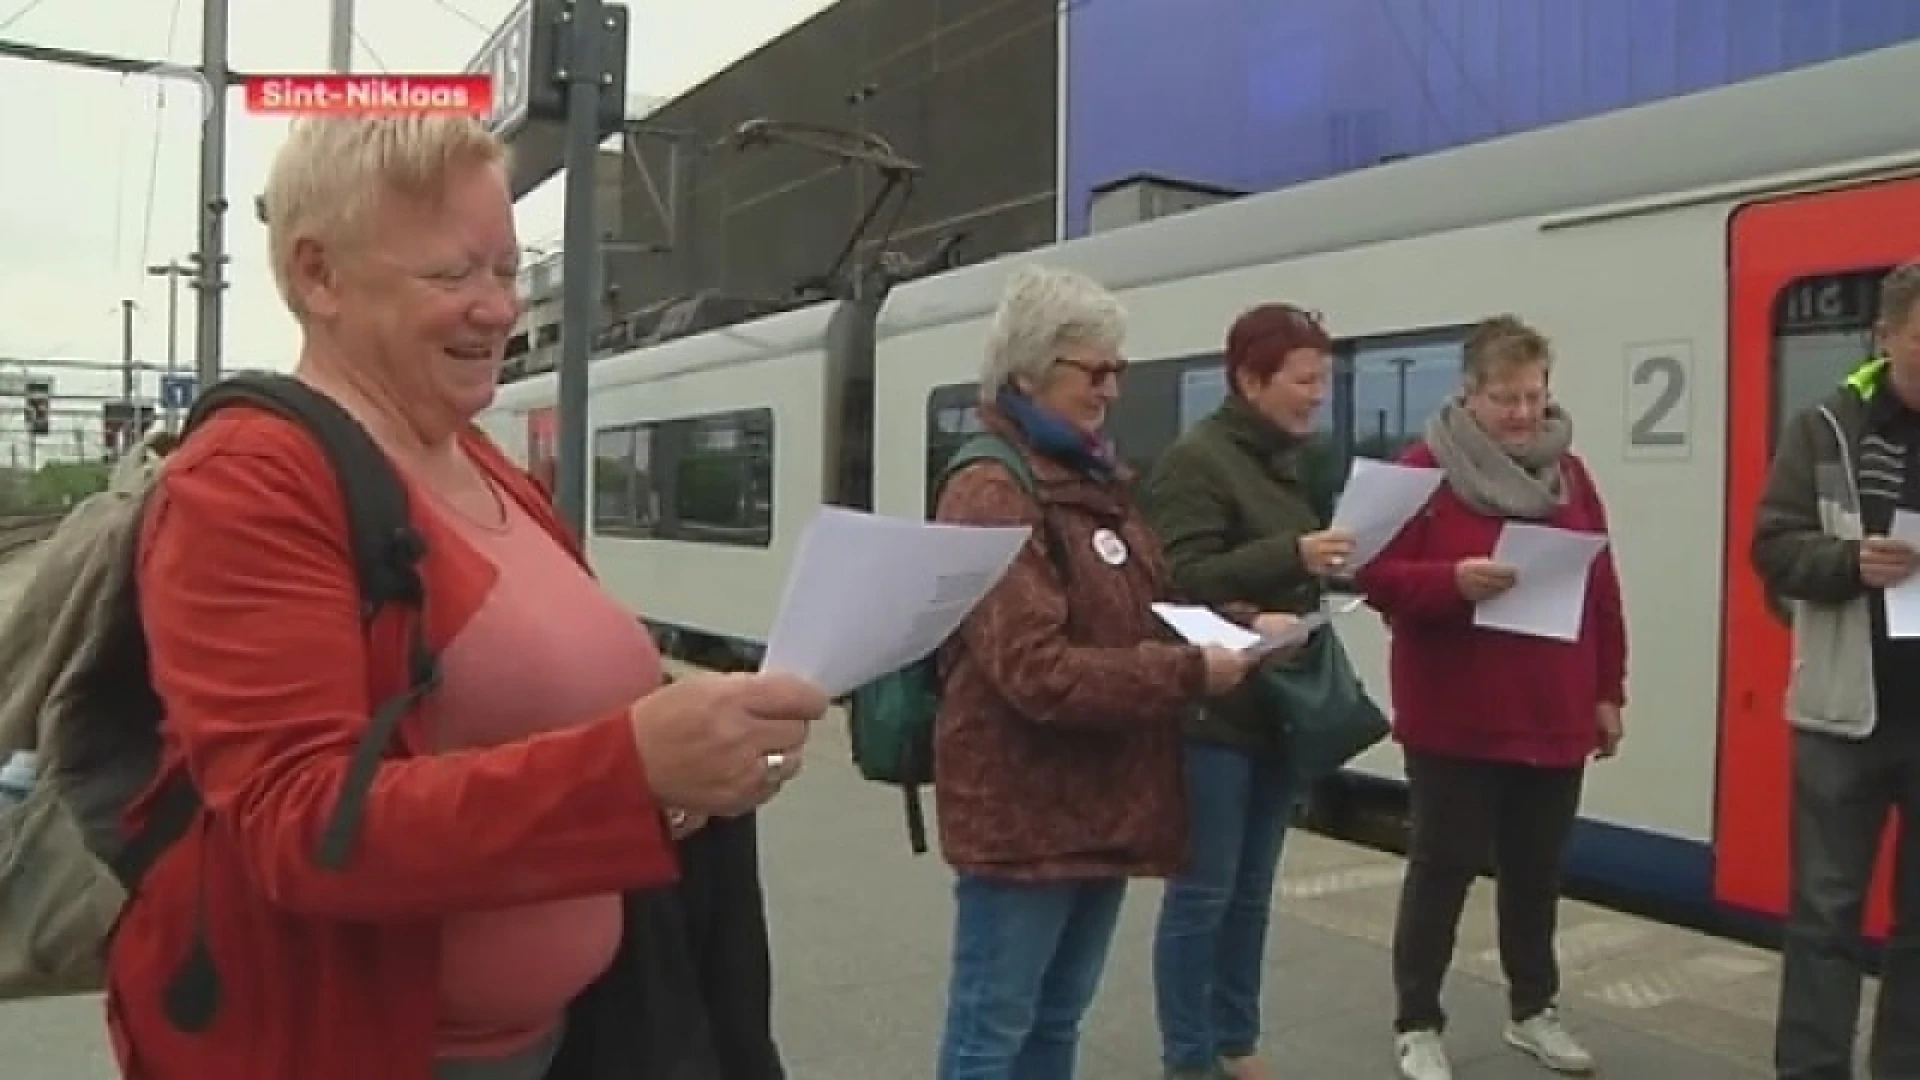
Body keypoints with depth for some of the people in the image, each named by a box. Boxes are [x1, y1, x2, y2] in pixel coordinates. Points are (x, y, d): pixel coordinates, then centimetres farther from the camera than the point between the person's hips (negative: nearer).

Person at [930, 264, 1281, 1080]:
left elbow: (1140, 614, 20)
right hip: (1023, 812, -9)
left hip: (1097, 803, 9)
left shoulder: (1095, 482, 12)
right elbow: (1038, 672, -25)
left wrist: (1239, 629, 3)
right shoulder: (992, 498, -17)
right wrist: (1191, 674, -23)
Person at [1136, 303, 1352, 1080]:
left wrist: (1344, 556, -3)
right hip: (1214, 715, -8)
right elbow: (1182, 581, -20)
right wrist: (1291, 556, -27)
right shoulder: (1195, 462, -12)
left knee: (1252, 892, 17)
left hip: (1280, 709, 8)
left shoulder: (1298, 463, 12)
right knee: (1202, 893, 3)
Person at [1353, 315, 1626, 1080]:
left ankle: (1533, 1010, 34)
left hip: (1554, 717, 5)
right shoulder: (1426, 469, -7)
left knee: (1537, 869, 16)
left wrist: (1608, 692, 12)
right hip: (1454, 720, -5)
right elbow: (1378, 577, -11)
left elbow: (1603, 590, 13)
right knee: (1443, 866, 3)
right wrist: (1453, 581, -28)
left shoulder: (1568, 472, 9)